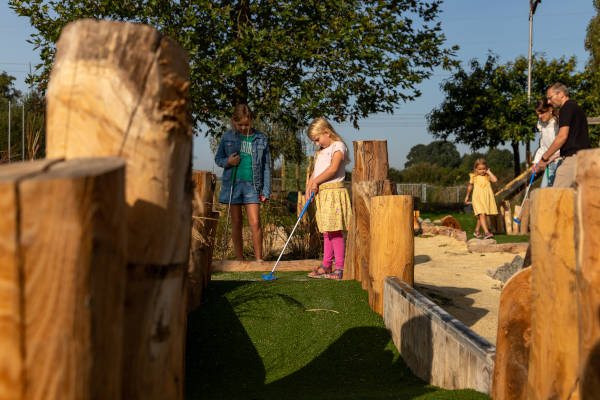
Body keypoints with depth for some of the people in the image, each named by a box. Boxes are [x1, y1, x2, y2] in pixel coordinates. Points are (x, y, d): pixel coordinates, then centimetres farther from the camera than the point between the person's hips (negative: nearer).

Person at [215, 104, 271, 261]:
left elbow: (266, 165, 7)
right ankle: (239, 258, 15)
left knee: (255, 222, -8)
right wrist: (227, 162, -10)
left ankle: (259, 258, 1)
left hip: (252, 185, -1)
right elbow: (218, 158, 14)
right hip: (233, 183, 1)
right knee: (236, 222, 6)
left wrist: (266, 190, 1)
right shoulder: (228, 136, 5)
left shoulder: (260, 138, 4)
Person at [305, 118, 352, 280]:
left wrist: (316, 181, -11)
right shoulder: (320, 152, 23)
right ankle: (326, 266, 17)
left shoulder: (338, 146, -4)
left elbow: (333, 169, -16)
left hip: (334, 192, -8)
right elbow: (315, 173, 20)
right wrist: (309, 188, 4)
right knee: (326, 232, 11)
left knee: (334, 230, -10)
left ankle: (340, 268, -7)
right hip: (322, 194, 8)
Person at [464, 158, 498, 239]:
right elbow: (470, 187, 19)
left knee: (480, 216, 12)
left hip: (487, 198, 2)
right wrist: (467, 196, 27)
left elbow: (495, 180, -18)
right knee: (482, 215, -17)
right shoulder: (474, 177, 3)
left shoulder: (488, 176, 3)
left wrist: (489, 172, -9)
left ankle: (476, 231, 30)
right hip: (478, 198, -2)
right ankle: (486, 232, -24)